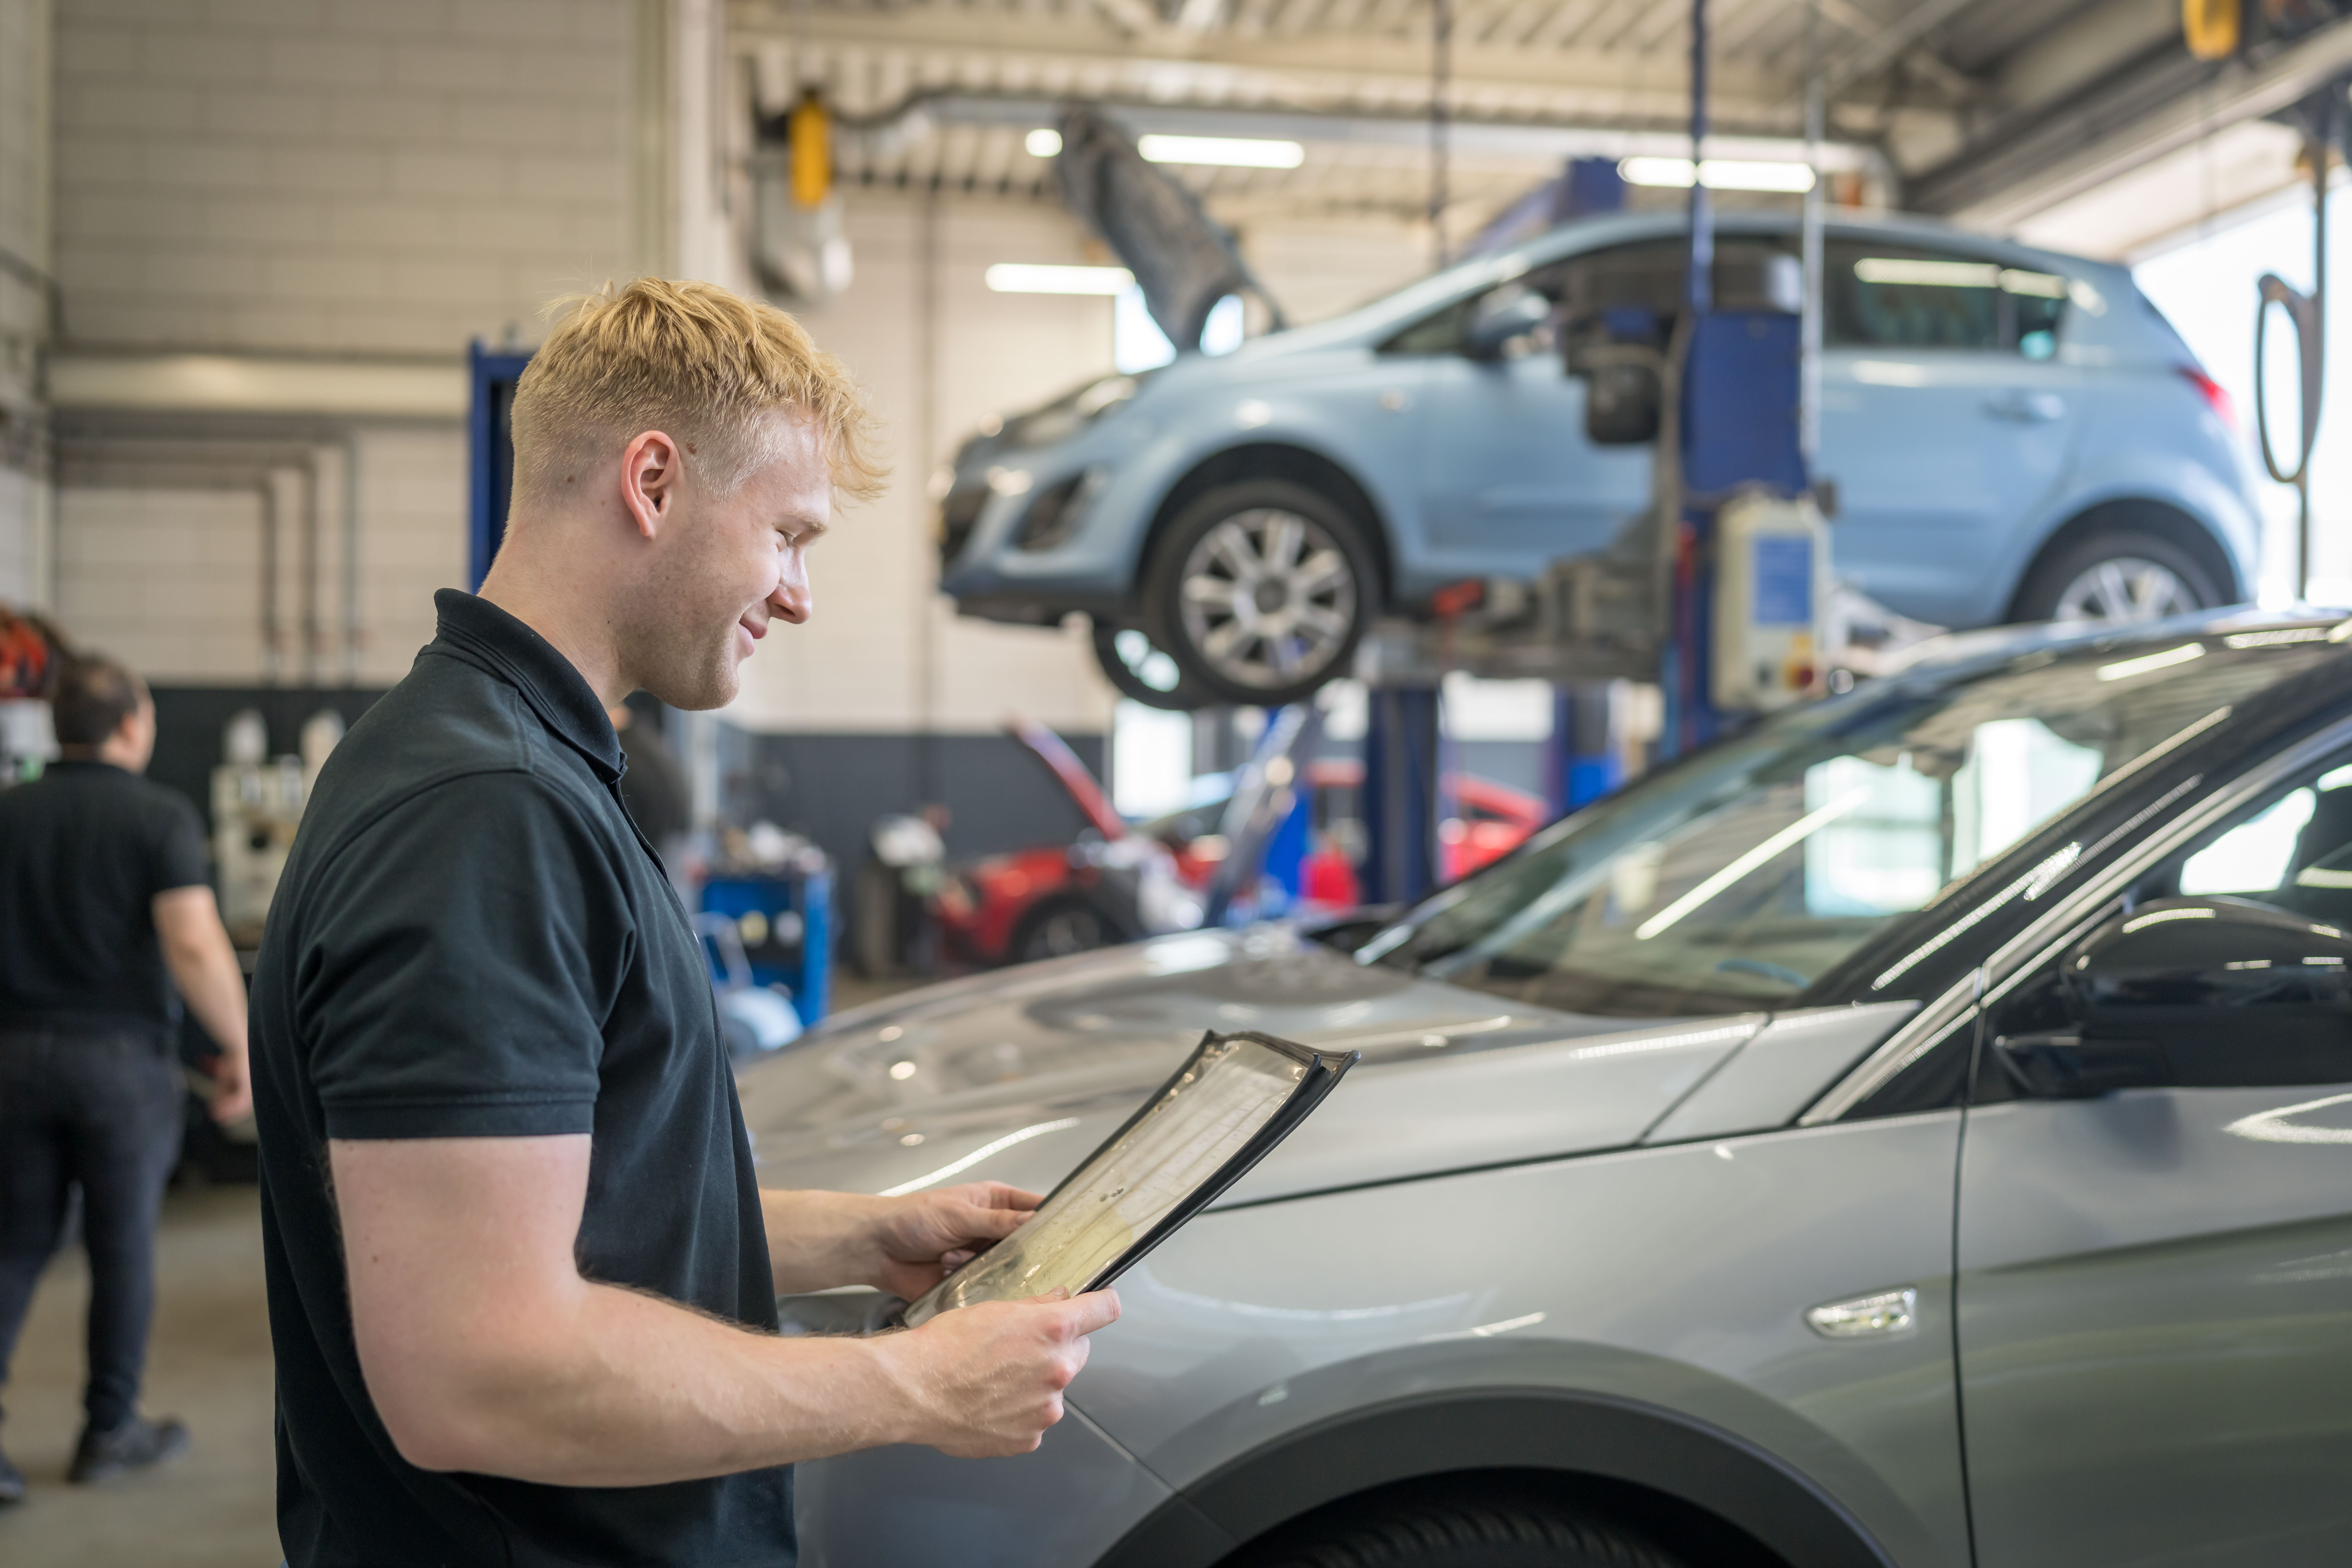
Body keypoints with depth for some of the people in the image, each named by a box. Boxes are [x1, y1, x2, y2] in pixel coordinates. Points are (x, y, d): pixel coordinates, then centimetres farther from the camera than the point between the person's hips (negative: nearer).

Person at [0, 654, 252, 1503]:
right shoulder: (160, 817, -9)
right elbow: (195, 945, -18)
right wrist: (241, 1049, -10)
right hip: (121, 1058, -3)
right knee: (122, 1248, 9)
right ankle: (111, 1430, 19)